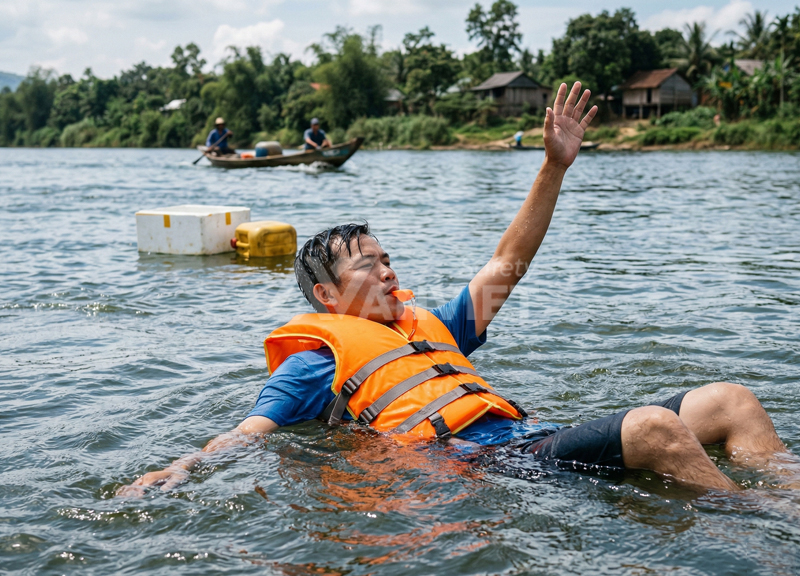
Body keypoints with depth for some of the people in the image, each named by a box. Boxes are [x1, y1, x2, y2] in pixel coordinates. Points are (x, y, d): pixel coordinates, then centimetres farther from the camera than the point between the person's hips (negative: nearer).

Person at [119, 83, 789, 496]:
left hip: (535, 438, 9)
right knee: (654, 427, -31)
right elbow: (249, 432, 1)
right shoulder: (318, 356, 11)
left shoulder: (428, 326, 31)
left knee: (731, 401, 0)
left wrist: (554, 167, 27)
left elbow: (506, 267, 33)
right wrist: (185, 465, -21)